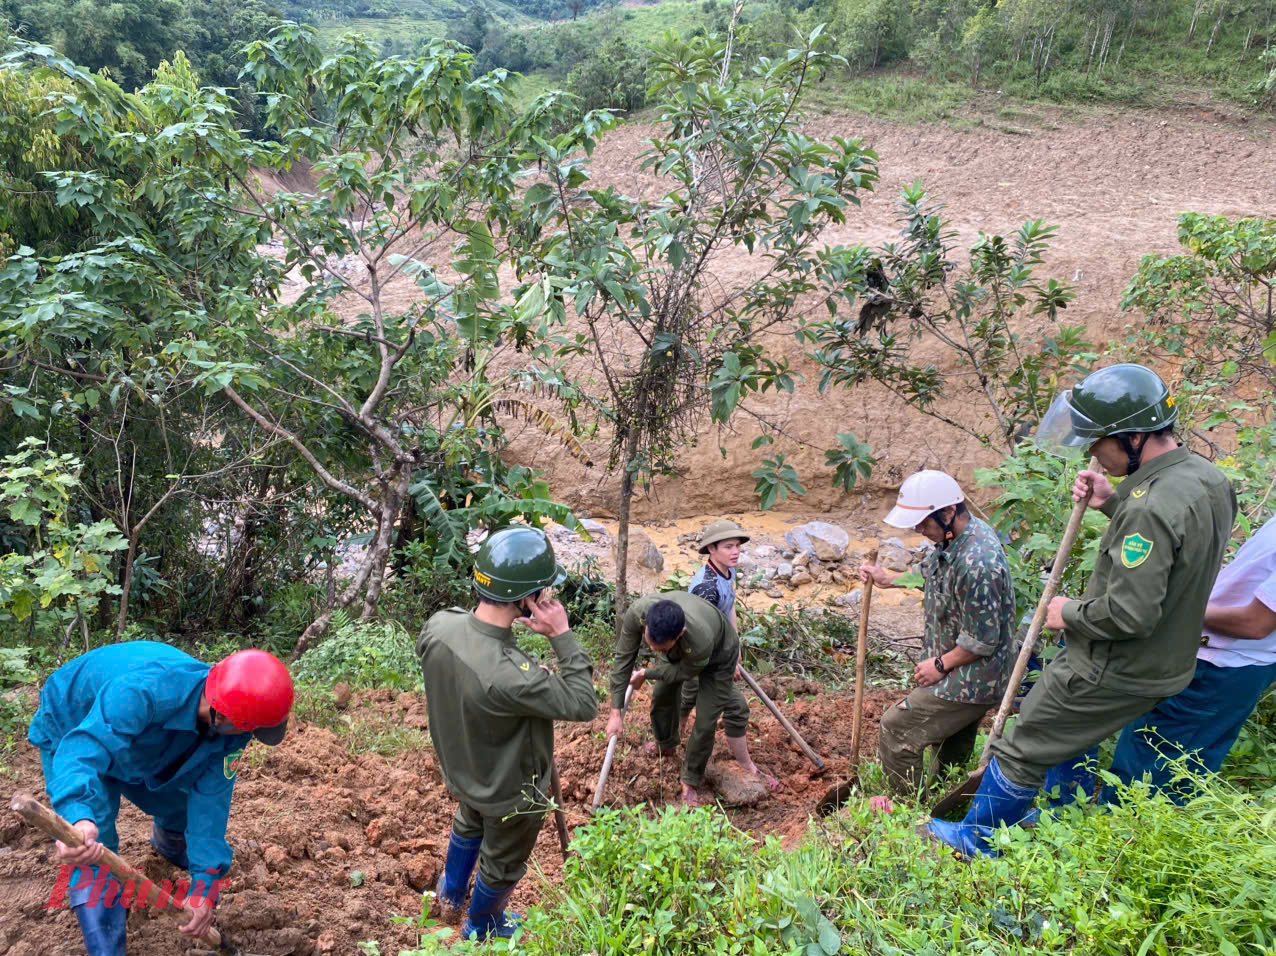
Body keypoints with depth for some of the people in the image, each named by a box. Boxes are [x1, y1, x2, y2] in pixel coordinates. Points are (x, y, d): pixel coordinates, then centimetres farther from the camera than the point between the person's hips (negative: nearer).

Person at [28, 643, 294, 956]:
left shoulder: (228, 727, -26)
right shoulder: (142, 691, -48)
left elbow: (209, 799, -22)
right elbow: (82, 750, -58)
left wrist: (205, 882, -28)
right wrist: (79, 816, -78)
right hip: (73, 733, -5)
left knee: (182, 804, 15)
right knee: (91, 851, -19)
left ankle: (171, 848, 51)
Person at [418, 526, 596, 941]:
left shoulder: (437, 625, -24)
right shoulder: (510, 675, -46)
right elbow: (583, 704, -31)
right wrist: (562, 635, -32)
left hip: (461, 769, 6)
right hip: (509, 792, -6)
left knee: (469, 826, 38)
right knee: (502, 865, 26)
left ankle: (450, 895, 64)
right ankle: (481, 929, 54)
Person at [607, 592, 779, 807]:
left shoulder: (700, 640, -49)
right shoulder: (637, 612, -41)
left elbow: (683, 672, -25)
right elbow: (623, 658, -26)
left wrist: (645, 674, -12)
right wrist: (616, 712, -22)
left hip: (718, 653, -4)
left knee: (706, 719, -5)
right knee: (661, 697, 14)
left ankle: (690, 782, 17)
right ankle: (666, 745, 47)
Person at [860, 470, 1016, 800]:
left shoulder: (977, 563, -33)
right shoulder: (955, 537, -1)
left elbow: (982, 640, -27)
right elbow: (934, 577, 20)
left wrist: (940, 665, -15)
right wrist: (889, 578, 9)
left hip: (969, 681, -9)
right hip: (968, 676, 9)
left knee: (897, 728, -4)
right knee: (955, 750, 24)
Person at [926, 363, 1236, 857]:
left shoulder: (1151, 508, -33)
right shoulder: (1209, 477, -2)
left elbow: (1129, 614, -32)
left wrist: (1069, 612, -13)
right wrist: (1112, 503, 0)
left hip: (1110, 673, -9)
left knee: (1023, 752, 10)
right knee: (1071, 741, 31)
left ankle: (977, 839, 29)